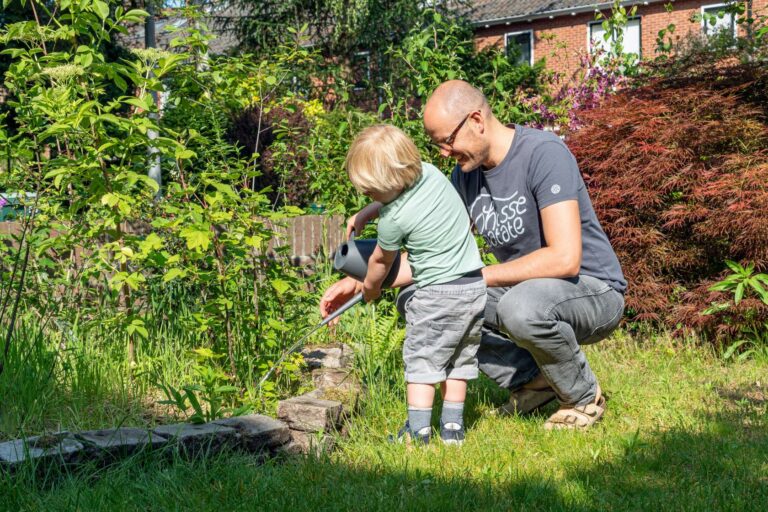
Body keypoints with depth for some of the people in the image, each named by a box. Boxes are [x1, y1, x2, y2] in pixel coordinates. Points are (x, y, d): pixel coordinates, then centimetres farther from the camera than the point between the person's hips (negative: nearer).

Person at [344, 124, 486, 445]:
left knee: (421, 359, 4)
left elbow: (381, 261, 3)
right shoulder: (429, 172, -1)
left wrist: (369, 288, 21)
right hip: (476, 285, 8)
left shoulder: (393, 220, -17)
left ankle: (418, 430, 3)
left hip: (438, 293, -8)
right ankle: (453, 427, 20)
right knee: (460, 358, 15)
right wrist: (364, 214, 20)